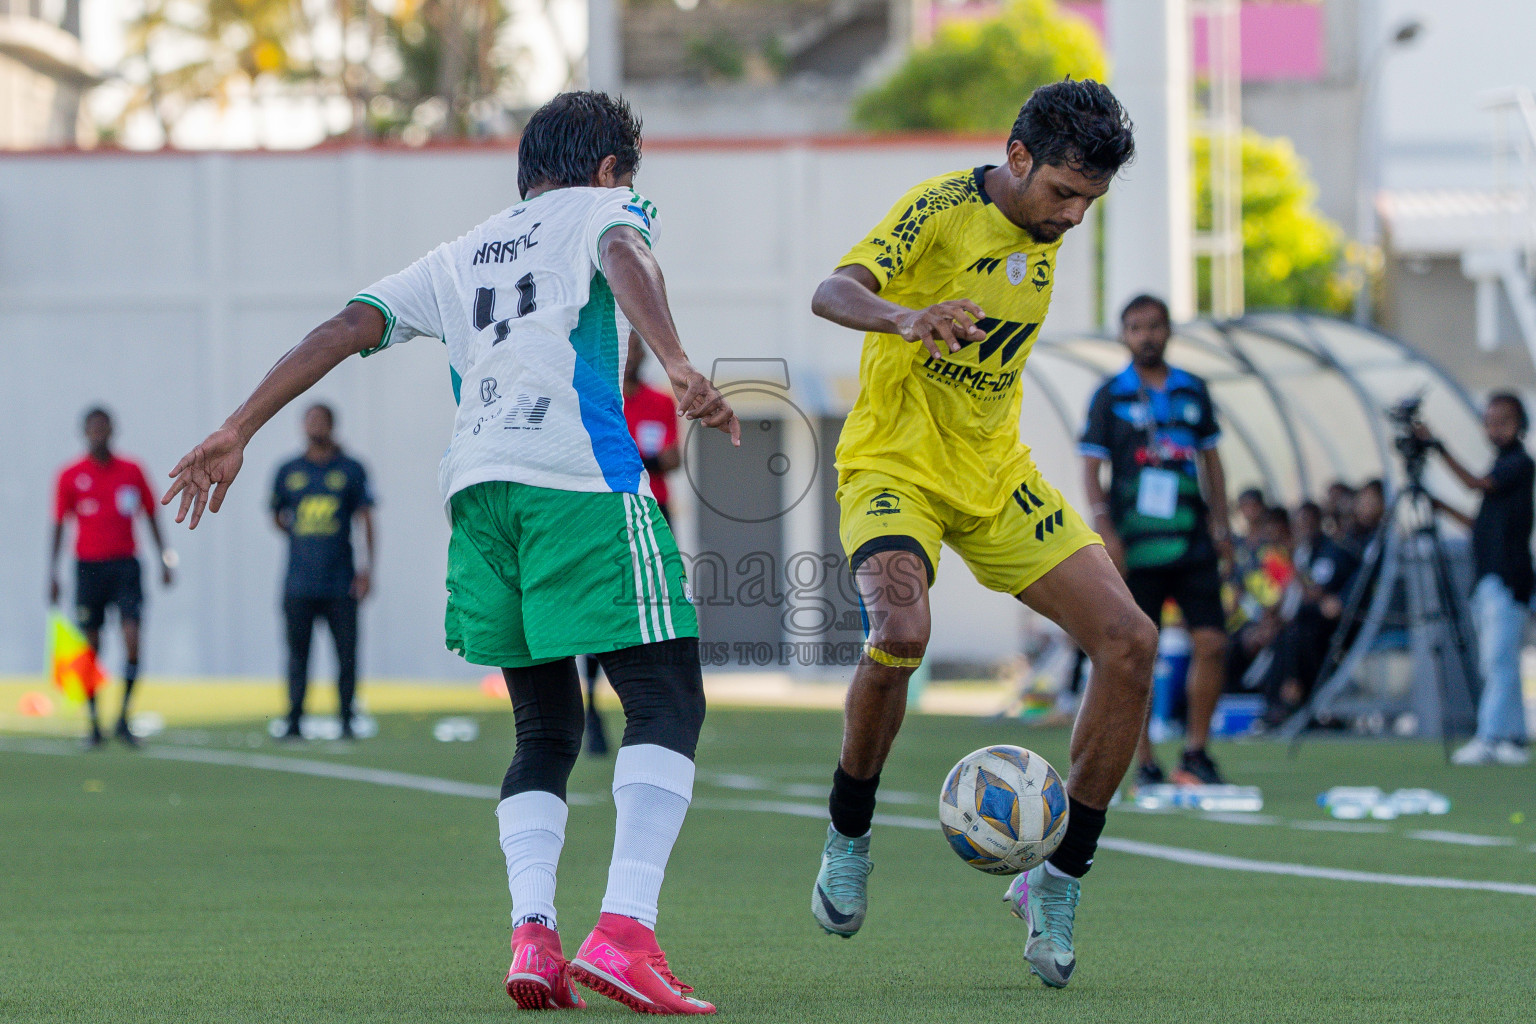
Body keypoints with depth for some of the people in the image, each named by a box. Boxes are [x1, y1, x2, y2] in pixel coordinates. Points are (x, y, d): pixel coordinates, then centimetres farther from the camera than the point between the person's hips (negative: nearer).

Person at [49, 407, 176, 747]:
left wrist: (164, 558, 11)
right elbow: (58, 526, 7)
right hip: (88, 566, 0)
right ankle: (94, 722, 10)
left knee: (133, 637, -13)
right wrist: (53, 574, 3)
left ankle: (123, 718, -5)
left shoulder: (132, 471, 6)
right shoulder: (70, 476, 3)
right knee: (90, 645, 1)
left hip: (125, 564, 1)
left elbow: (151, 517, 14)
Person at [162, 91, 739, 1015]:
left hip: (478, 489, 6)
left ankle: (532, 932, -7)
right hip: (583, 483, -6)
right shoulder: (604, 208, 16)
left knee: (547, 728, 15)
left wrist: (239, 432, 17)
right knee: (668, 704, -5)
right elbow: (626, 258, -8)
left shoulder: (459, 258, 30)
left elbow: (347, 328, 20)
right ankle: (624, 931, -24)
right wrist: (678, 367, -24)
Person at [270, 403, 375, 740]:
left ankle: (346, 721, 7)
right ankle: (293, 721, 6)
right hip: (299, 582, 1)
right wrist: (299, 535, 8)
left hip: (340, 582, -1)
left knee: (346, 652, -1)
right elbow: (277, 515, 23)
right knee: (298, 652, 1)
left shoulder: (350, 470, 5)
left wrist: (368, 566, -5)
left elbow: (365, 519, 3)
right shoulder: (289, 471, 11)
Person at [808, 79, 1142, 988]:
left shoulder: (1046, 230, 6)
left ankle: (1059, 882, 0)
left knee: (1132, 641, -10)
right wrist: (905, 318, -49)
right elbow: (833, 292, -31)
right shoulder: (943, 210, -15)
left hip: (997, 474, 6)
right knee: (900, 632, -34)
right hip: (897, 464, -6)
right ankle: (848, 840, -7)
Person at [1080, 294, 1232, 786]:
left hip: (1192, 541, 3)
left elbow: (1210, 459, 17)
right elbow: (1091, 468, -1)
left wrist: (1221, 525, 10)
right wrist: (1105, 529, -13)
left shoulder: (1193, 390, 11)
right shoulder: (1109, 396, 1)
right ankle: (1145, 762, 6)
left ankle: (1195, 752, 8)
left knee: (1211, 643, -5)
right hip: (1136, 548, -3)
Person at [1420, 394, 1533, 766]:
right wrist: (1444, 508, 18)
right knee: (1498, 664, 8)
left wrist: (1439, 448, -22)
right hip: (1489, 578, 10)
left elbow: (1475, 483, -21)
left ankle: (1489, 738, -19)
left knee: (1498, 661, -14)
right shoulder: (1502, 465, 21)